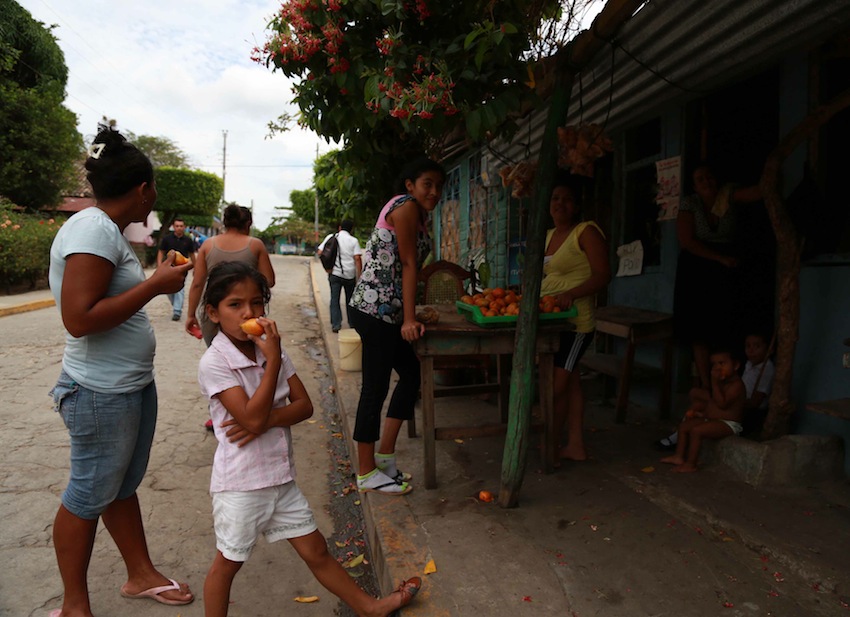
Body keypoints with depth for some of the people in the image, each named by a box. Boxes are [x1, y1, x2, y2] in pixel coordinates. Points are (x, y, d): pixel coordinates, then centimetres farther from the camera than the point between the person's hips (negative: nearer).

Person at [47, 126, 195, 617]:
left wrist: (159, 276, 12)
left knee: (124, 485, 21)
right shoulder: (94, 229, -20)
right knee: (90, 495, 7)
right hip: (102, 394, -10)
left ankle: (141, 574, 37)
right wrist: (154, 286, -22)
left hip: (135, 384, 10)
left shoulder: (110, 230, 10)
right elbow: (79, 319, -27)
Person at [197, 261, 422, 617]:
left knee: (315, 550, 18)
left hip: (281, 476, 6)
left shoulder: (271, 349, 1)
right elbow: (252, 417, -25)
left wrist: (268, 420, -18)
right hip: (241, 482, -6)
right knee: (228, 562, 14)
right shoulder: (213, 363, -17)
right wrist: (273, 361, -25)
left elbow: (305, 405, -1)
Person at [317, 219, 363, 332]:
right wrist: (359, 276, -6)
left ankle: (336, 324, -1)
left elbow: (319, 252, 0)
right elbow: (357, 258, -9)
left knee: (335, 299, 6)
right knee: (350, 299, 15)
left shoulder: (330, 237, 5)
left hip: (335, 273, 0)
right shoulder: (353, 240, -1)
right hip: (350, 275, 0)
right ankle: (352, 323, 23)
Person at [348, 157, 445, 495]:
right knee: (375, 388, -3)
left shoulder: (417, 213, 21)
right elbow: (408, 264, -15)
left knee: (411, 374, 15)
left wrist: (411, 315, 16)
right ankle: (367, 473, 11)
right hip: (377, 310, -11)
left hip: (386, 311, 11)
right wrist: (409, 319, -17)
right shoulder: (406, 206, -9)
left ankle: (385, 455, 24)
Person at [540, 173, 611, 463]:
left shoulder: (586, 232, -8)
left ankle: (551, 444, 10)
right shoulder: (548, 236, 16)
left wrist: (571, 294, -27)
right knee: (570, 380, 12)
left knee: (557, 384, -6)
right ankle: (575, 445, 21)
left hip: (575, 320, -8)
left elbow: (603, 275, -15)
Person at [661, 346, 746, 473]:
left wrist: (715, 383, -27)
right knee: (684, 425, 8)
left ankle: (690, 464, -17)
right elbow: (712, 401, 23)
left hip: (728, 423, -10)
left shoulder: (736, 384, -18)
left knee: (696, 431, -27)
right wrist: (695, 409, 7)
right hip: (711, 419, 10)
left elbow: (722, 403, -29)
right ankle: (679, 456, 11)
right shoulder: (721, 383, 13)